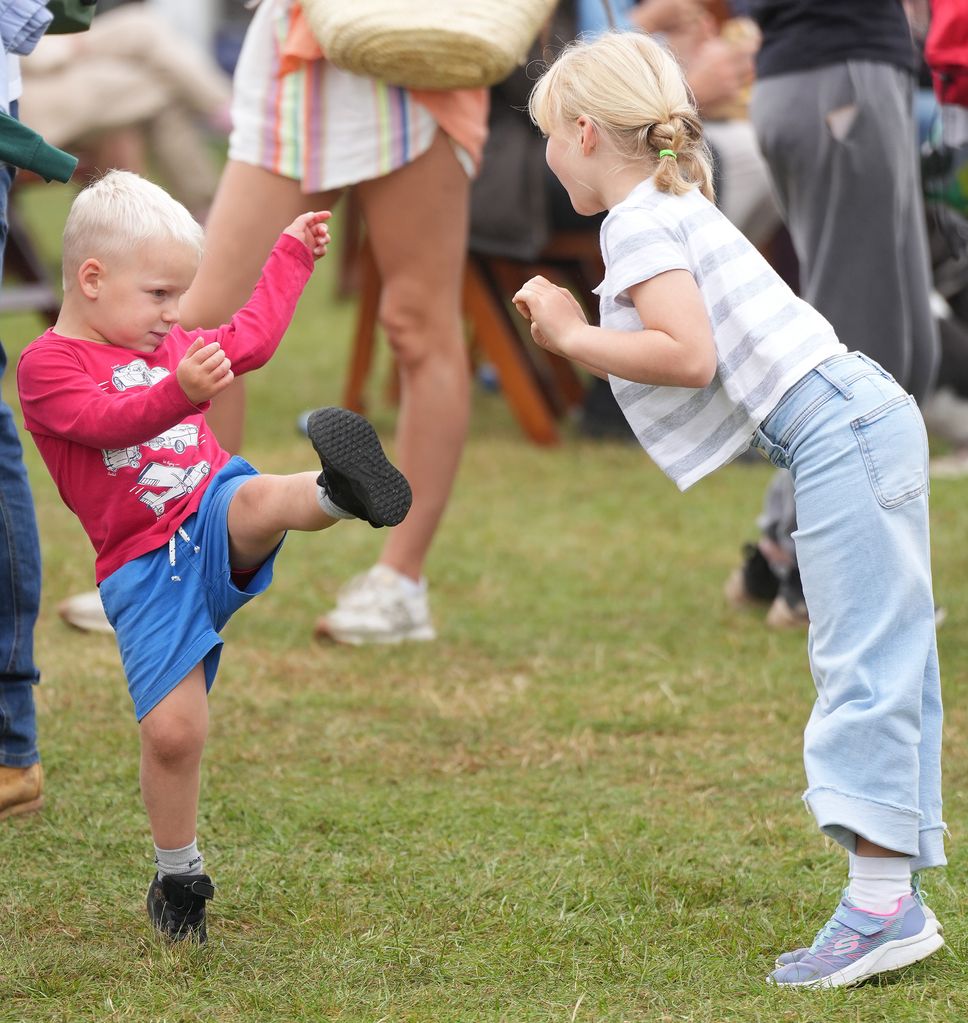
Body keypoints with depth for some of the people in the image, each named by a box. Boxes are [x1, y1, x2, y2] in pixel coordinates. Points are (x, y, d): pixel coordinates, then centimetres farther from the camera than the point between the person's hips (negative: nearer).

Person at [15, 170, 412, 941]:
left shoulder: (167, 346, 21)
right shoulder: (47, 366, -4)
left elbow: (250, 339, 36)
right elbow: (106, 418, -22)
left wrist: (291, 256, 41)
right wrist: (181, 392, -40)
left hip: (216, 527, 4)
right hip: (145, 572, -4)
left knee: (258, 501, -33)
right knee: (171, 732, -11)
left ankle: (343, 493, -65)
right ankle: (178, 879, 9)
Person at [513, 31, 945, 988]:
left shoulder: (637, 222, -8)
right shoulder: (676, 206, 24)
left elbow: (689, 355, -20)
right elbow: (696, 347, 19)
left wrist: (571, 337, -10)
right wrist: (574, 333, 17)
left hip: (838, 432, -11)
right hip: (859, 425, 11)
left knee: (863, 664, -14)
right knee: (877, 665, 8)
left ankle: (881, 899, -18)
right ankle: (891, 898, 8)